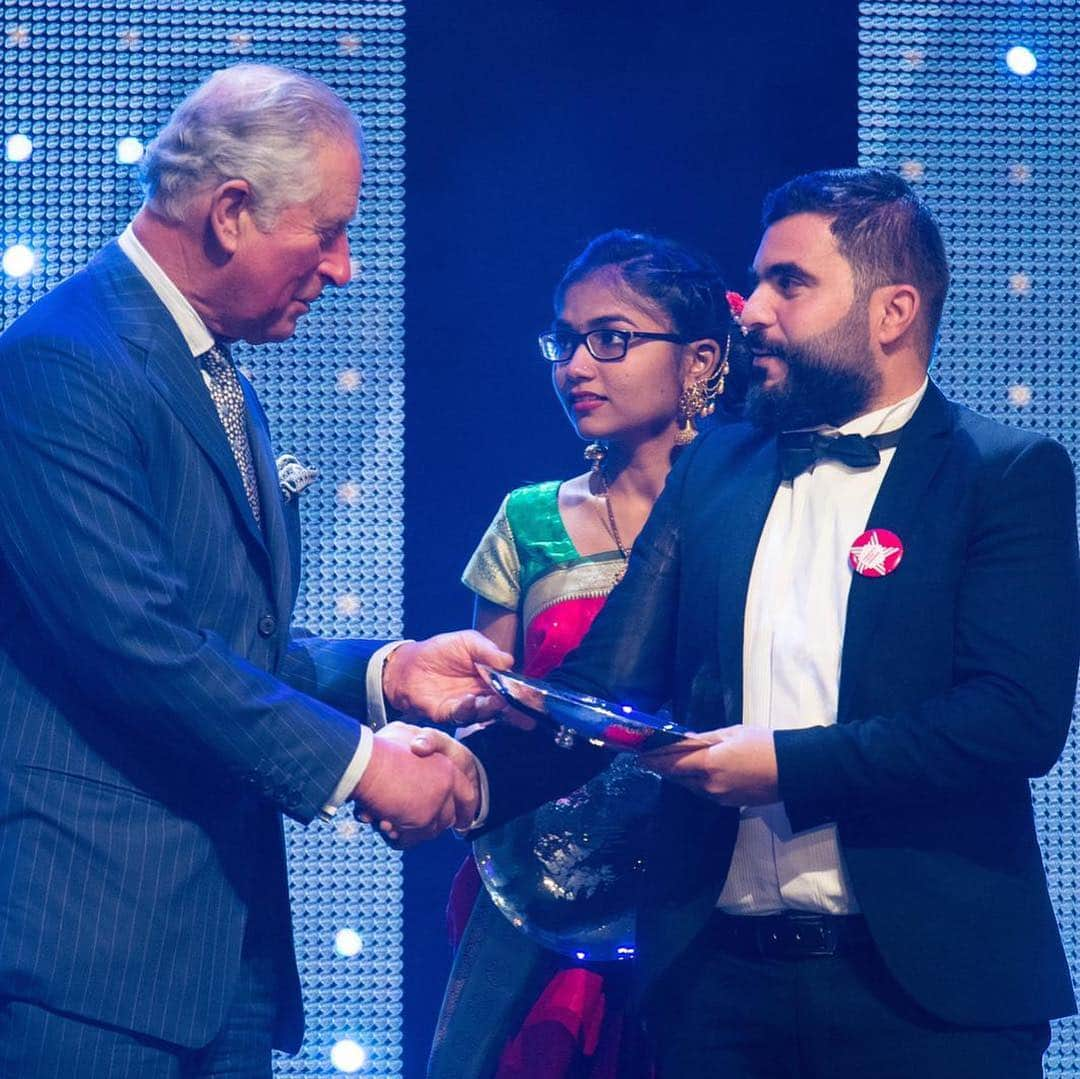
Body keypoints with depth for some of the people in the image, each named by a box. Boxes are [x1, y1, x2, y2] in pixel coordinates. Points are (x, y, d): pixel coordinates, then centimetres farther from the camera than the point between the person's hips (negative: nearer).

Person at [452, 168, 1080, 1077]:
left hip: (923, 986, -4)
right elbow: (603, 686, 5)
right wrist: (466, 778, -13)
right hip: (720, 976, 4)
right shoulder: (711, 472, 12)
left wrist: (788, 764, -16)